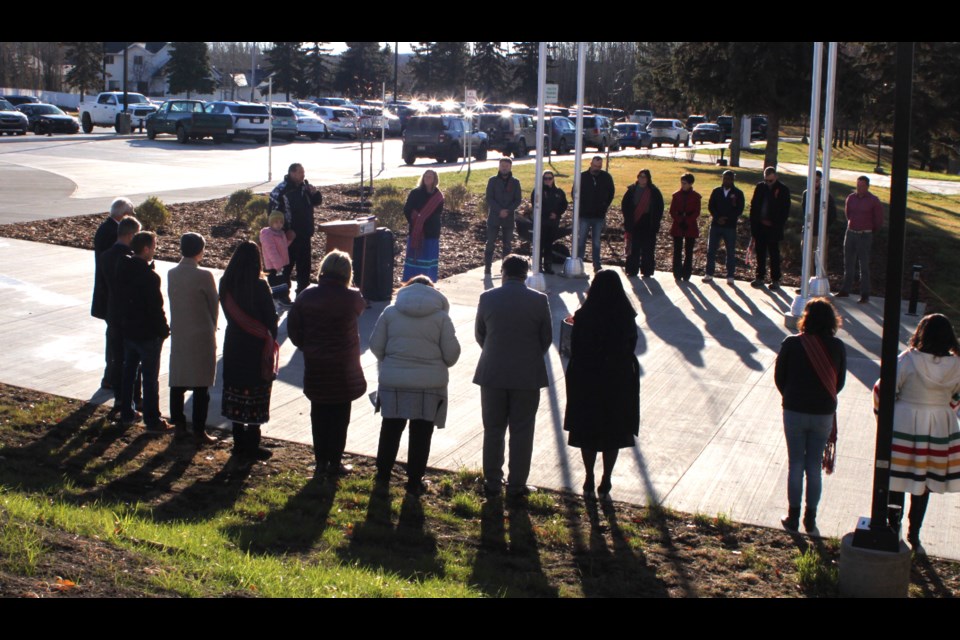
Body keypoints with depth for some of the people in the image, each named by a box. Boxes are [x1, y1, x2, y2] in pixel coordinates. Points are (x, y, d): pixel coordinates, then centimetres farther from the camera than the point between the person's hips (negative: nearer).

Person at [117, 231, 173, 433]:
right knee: (150, 378, 1)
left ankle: (127, 414, 27)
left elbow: (120, 300, 9)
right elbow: (156, 308, -20)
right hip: (148, 333, -7)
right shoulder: (149, 276, -23)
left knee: (128, 372, 18)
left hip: (128, 330, 8)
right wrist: (164, 330, -8)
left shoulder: (123, 269, 1)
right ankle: (152, 421, 7)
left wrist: (124, 322, 17)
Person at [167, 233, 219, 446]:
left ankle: (179, 425, 22)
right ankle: (199, 432, 4)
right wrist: (211, 328, 12)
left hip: (178, 335, 6)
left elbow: (172, 300, 7)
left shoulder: (171, 274, 1)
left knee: (177, 382, 14)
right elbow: (214, 304, -6)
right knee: (201, 387, 1)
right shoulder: (203, 276, -16)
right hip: (201, 336, -6)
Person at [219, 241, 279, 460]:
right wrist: (270, 341, 5)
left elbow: (228, 313, 5)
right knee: (256, 398, 4)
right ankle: (251, 445, 8)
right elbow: (271, 317, -10)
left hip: (234, 344, 5)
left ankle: (239, 443, 20)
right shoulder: (259, 286, -17)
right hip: (257, 347, -5)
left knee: (236, 394, 13)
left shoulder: (226, 283, -3)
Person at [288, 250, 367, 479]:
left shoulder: (306, 296, -5)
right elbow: (361, 307, 10)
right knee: (339, 415, 9)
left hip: (315, 367, 3)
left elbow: (293, 328, -1)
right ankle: (335, 462, 14)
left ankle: (321, 461, 18)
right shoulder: (351, 298, -14)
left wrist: (307, 347, 11)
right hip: (343, 368, -3)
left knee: (319, 414, 13)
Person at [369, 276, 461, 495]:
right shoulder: (441, 316, -3)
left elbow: (376, 346, 3)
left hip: (393, 381, 2)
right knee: (420, 434, 9)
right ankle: (414, 481, 15)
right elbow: (451, 353, -3)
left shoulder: (390, 312, 1)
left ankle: (383, 475, 29)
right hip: (429, 384, -2)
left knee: (391, 428, 18)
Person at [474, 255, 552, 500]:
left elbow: (479, 334, 6)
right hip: (527, 376, -1)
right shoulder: (539, 300, -8)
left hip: (492, 374, 1)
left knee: (493, 430, 13)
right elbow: (546, 338, 0)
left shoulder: (487, 298, -5)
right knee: (521, 432, 8)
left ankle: (492, 482, 20)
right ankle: (516, 486, 13)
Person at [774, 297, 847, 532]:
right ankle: (810, 518, 18)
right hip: (823, 414, 1)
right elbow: (840, 381, 3)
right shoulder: (837, 347, -7)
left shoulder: (791, 343, -11)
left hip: (794, 411, -1)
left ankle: (793, 516, 15)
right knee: (814, 466, 12)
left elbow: (779, 377, -2)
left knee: (796, 465, 10)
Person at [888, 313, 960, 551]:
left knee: (897, 482, 11)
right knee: (924, 485, 15)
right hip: (940, 430, 3)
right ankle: (914, 534, 23)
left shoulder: (907, 360, -15)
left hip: (904, 426, -3)